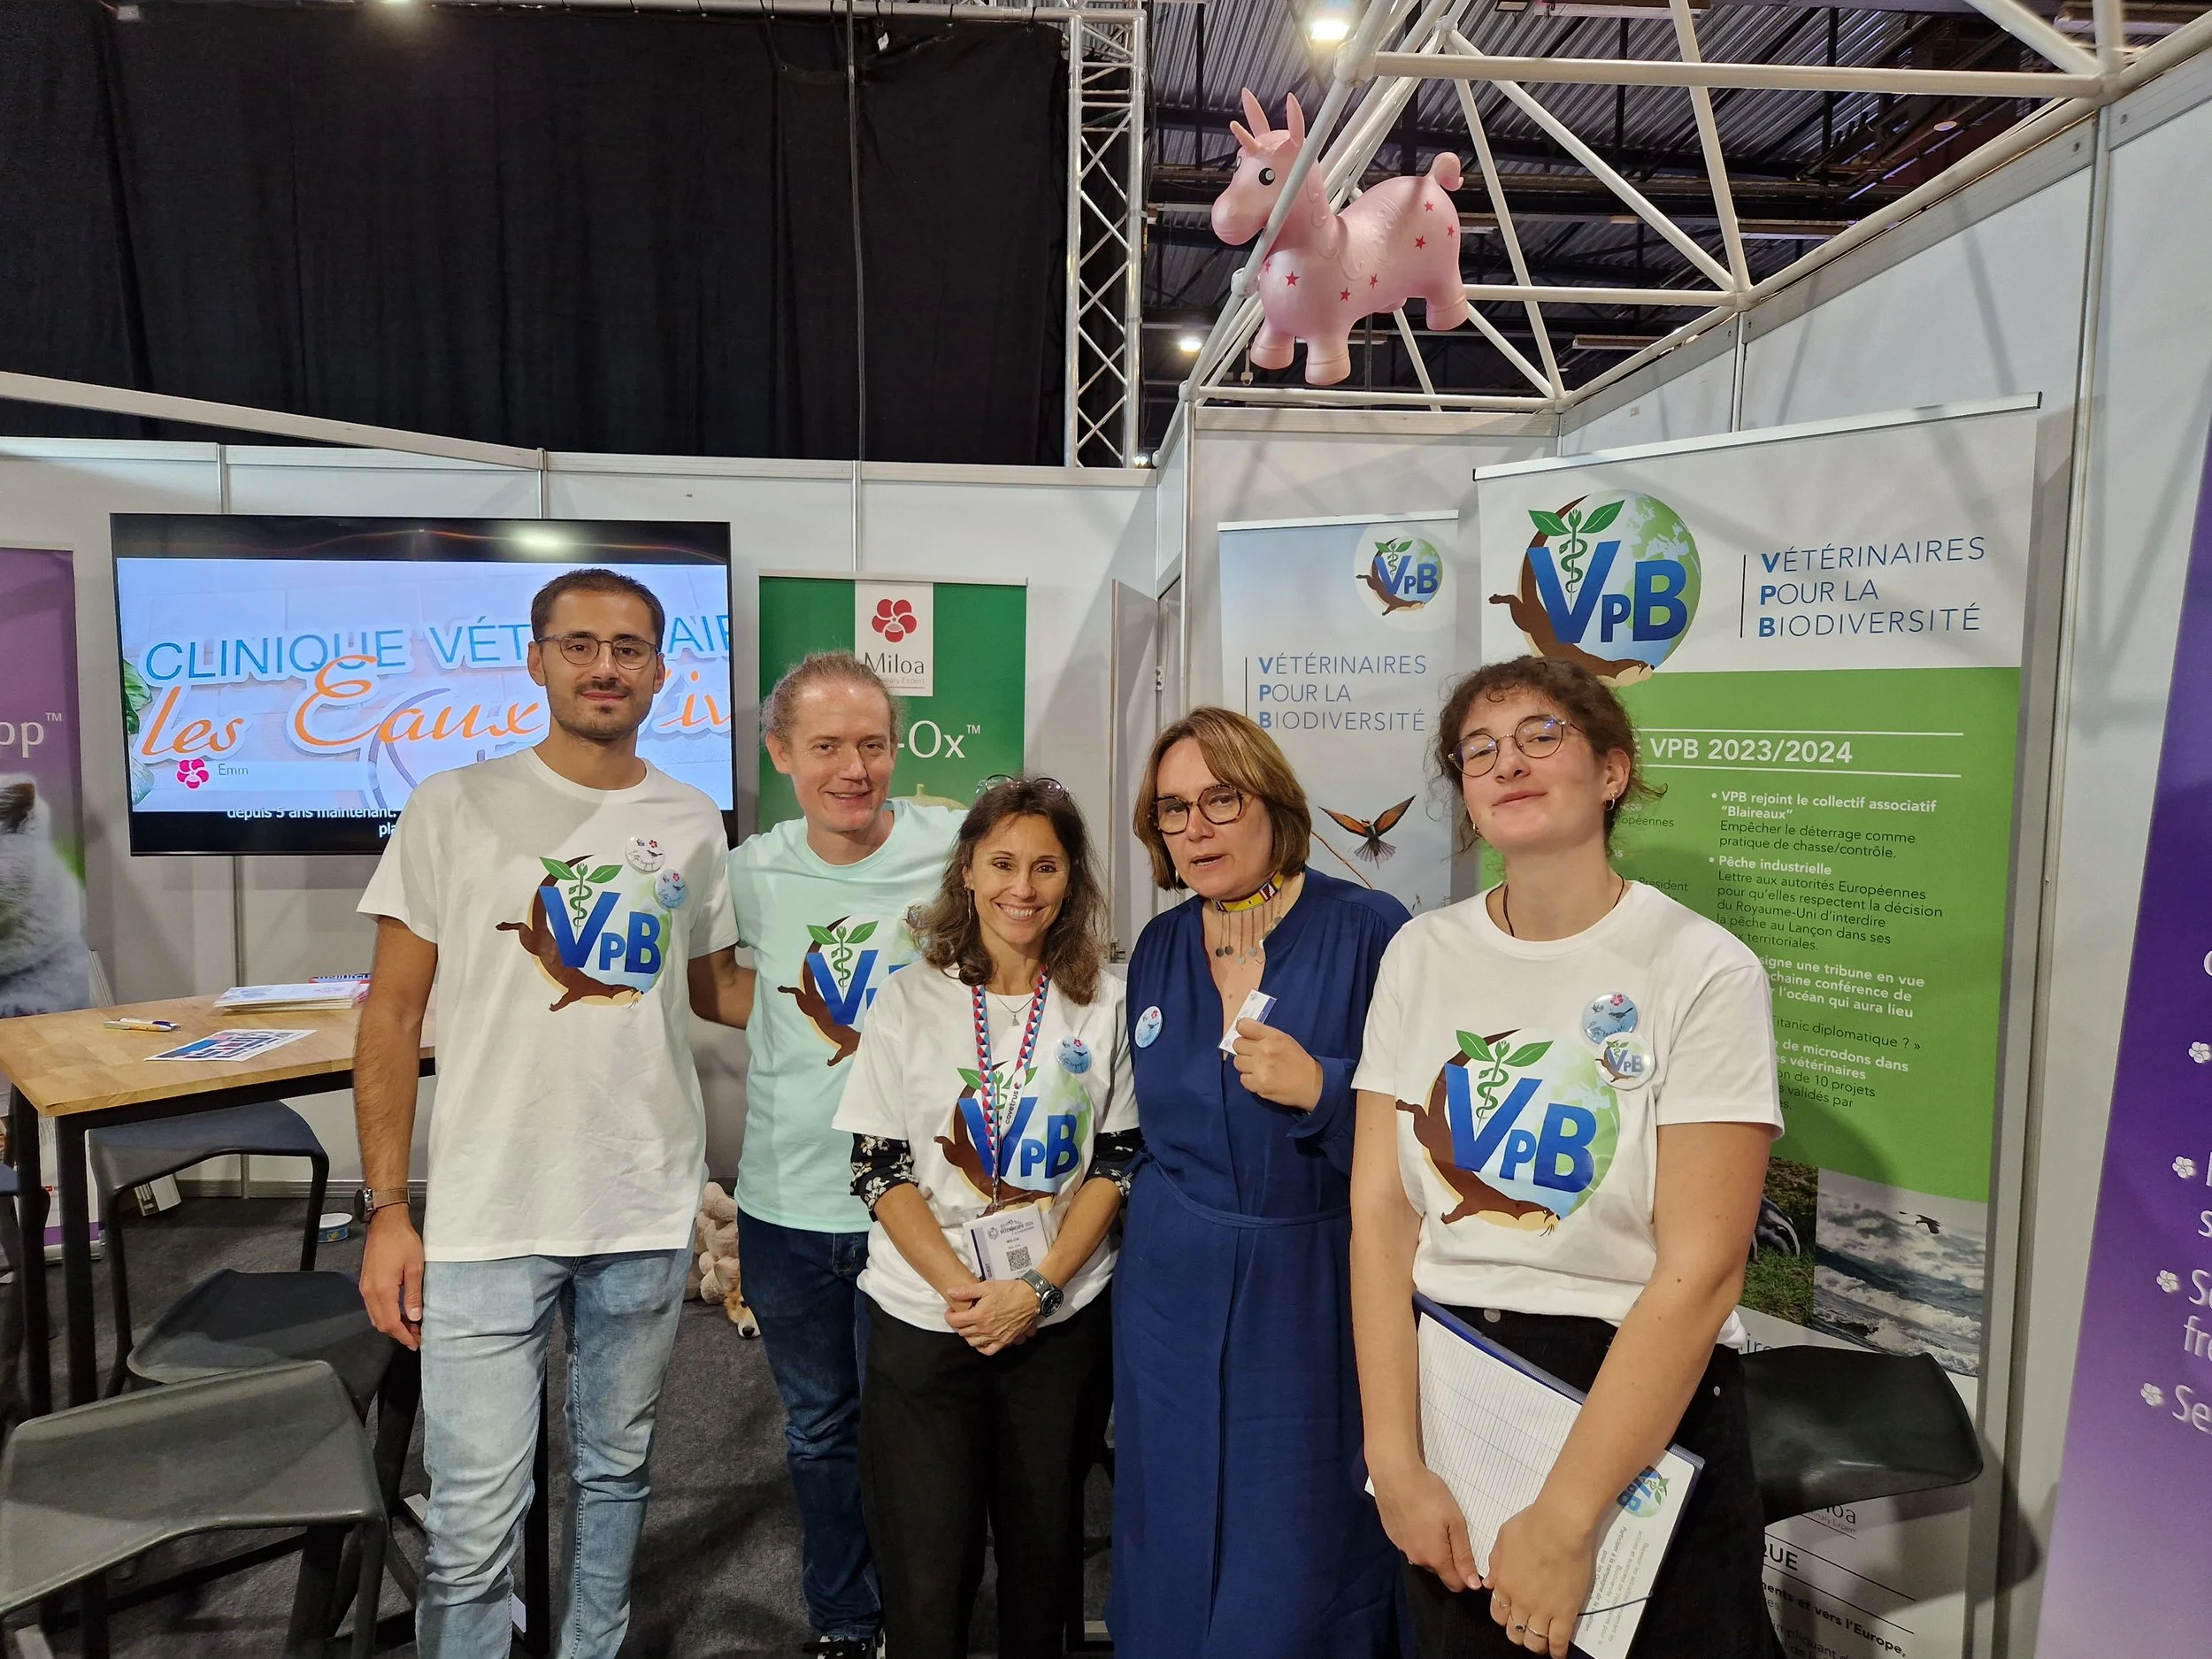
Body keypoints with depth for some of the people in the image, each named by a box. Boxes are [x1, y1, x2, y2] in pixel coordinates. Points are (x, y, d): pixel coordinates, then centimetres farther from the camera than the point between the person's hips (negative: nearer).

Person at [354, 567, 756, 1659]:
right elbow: (391, 1019, -2)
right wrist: (386, 1210, -6)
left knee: (615, 1472, 19)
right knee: (475, 1517, 4)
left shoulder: (691, 824, 3)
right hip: (487, 1218, -2)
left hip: (648, 1212, 3)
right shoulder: (456, 807, -5)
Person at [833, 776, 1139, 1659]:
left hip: (1062, 1319, 1)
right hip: (924, 1318, -1)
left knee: (1046, 1548, 15)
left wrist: (1039, 1287, -11)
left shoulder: (1104, 1004, -1)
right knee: (926, 1571, 3)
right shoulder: (911, 1000, -3)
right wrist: (962, 1288, -14)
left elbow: (1115, 1162, 0)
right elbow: (881, 1168, -4)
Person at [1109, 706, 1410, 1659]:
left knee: (1297, 1577, 7)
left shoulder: (1369, 932, -12)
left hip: (1315, 1297, -5)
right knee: (1173, 1559, 18)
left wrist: (1321, 1090, -26)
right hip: (1171, 1300, 5)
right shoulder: (1157, 949, 5)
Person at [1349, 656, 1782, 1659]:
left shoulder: (1703, 970, -13)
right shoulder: (1421, 955, -2)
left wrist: (1565, 1519, -18)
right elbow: (1379, 1213, -4)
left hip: (1641, 1401, -3)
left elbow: (1698, 1273, -18)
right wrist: (1396, 1461, -10)